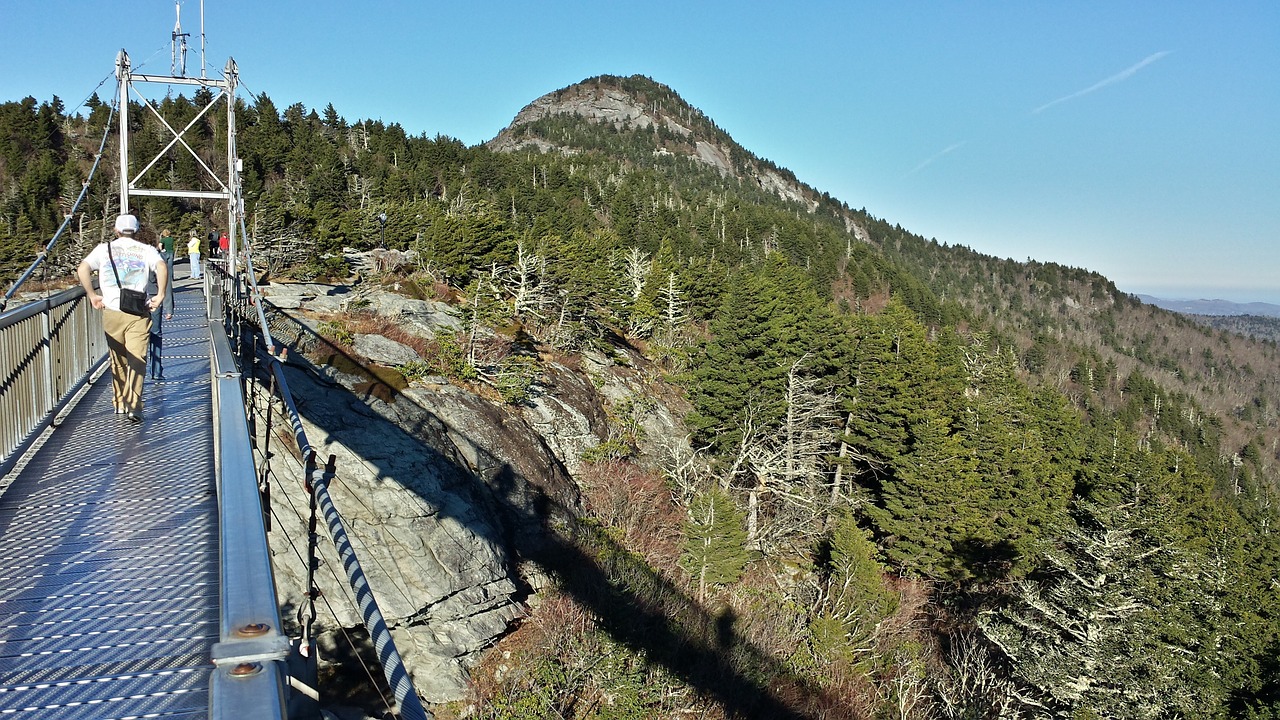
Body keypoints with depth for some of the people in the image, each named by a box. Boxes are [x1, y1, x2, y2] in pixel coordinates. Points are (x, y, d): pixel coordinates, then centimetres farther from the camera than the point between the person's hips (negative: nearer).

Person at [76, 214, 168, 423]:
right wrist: (160, 296, -10)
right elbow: (162, 267, -14)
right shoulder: (145, 250, 5)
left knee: (118, 360, 15)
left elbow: (82, 269, -4)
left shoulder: (104, 249, 8)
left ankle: (119, 403, 24)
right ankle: (133, 406, -15)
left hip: (111, 311, 2)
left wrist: (92, 295, 4)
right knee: (136, 359, -3)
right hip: (138, 313, -2)